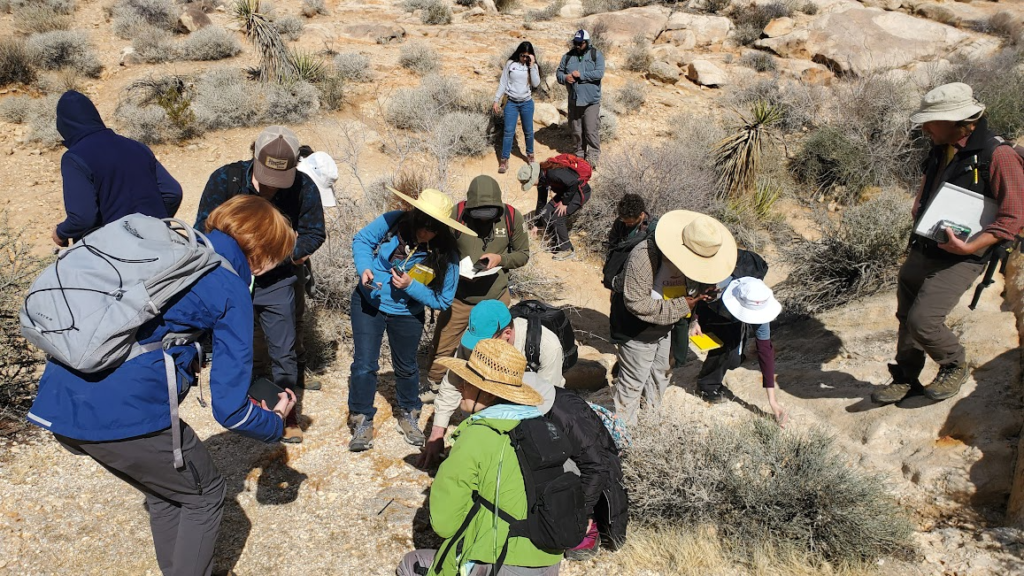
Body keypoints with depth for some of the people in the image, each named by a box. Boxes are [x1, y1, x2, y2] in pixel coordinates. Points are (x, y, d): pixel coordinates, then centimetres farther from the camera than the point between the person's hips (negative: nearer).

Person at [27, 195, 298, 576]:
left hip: (59, 402, 8)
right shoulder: (232, 292, -3)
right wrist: (276, 423, 15)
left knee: (166, 489, 29)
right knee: (204, 494, 19)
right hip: (127, 413, -8)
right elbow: (230, 409, -4)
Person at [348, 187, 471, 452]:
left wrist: (411, 286, -30)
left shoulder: (446, 257, -22)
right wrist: (364, 268, -26)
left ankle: (408, 413, 45)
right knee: (364, 364, -4)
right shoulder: (393, 222, -22)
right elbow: (361, 239, -7)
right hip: (369, 302, 0)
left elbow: (442, 300, -17)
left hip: (407, 315, 1)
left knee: (406, 367, 19)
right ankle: (362, 420, 17)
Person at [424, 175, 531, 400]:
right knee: (442, 346, 12)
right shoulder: (456, 215, -16)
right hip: (459, 297, -1)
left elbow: (523, 254, 1)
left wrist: (500, 259, -18)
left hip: (496, 298, 1)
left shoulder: (512, 217, -11)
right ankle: (433, 386, 38)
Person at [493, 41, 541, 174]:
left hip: (527, 103, 1)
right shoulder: (510, 64, -2)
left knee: (528, 131, 10)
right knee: (509, 131, -4)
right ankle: (504, 160, 0)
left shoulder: (533, 66, 1)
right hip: (511, 102, -1)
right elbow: (503, 83, 2)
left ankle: (530, 155, 30)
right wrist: (496, 100, -1)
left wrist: (532, 66, -16)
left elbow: (536, 84, -12)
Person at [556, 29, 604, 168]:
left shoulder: (596, 55, -3)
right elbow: (558, 72, 12)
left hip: (591, 100, -4)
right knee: (576, 130, 12)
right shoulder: (568, 56, 9)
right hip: (574, 100, 4)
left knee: (591, 130, -7)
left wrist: (580, 75, -19)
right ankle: (579, 154, 25)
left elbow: (599, 73, -15)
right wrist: (564, 77, -11)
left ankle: (593, 157, 1)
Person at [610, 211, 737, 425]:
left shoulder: (692, 257, -9)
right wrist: (681, 306, -31)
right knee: (633, 382, 8)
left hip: (664, 329, 8)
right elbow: (636, 303, -34)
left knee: (659, 376, 26)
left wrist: (701, 293, -18)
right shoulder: (646, 256, -35)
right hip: (637, 332, -8)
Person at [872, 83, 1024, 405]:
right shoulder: (940, 151, 8)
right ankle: (906, 379, 31)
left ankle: (955, 367, 13)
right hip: (921, 252, 8)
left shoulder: (997, 155, -16)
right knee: (907, 318, 13)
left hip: (959, 259, -8)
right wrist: (918, 212, 9)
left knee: (923, 320, -15)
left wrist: (969, 246, -24)